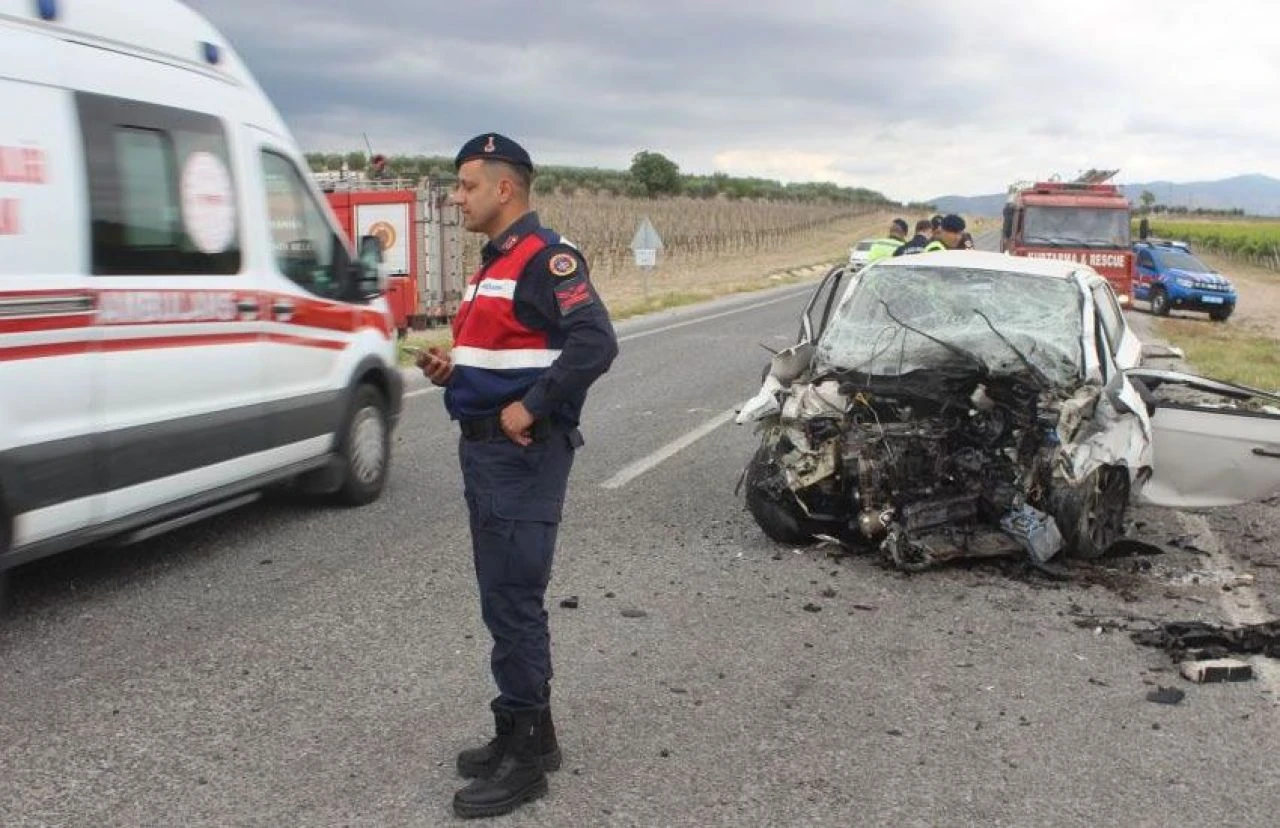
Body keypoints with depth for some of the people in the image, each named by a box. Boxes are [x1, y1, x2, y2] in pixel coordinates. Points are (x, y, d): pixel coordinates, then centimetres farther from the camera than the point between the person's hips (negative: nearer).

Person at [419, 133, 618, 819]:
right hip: (484, 451, 10)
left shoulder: (545, 257, -13)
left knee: (514, 603, -4)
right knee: (504, 600, 16)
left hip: (522, 454, -10)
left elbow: (595, 343, -25)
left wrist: (530, 409, -23)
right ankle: (529, 731, 28)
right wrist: (450, 369, 8)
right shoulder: (493, 264, 18)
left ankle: (523, 758, 7)